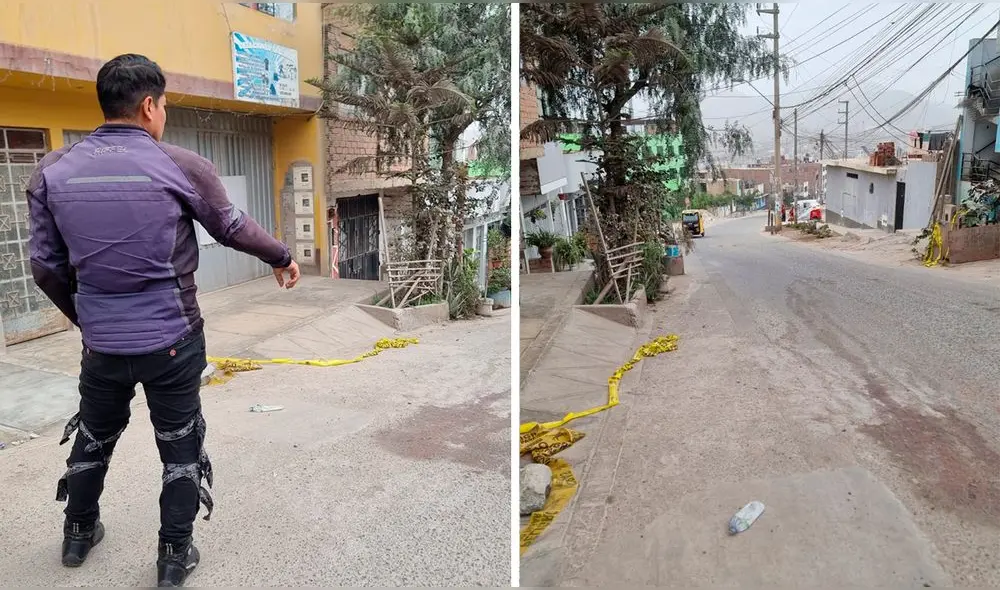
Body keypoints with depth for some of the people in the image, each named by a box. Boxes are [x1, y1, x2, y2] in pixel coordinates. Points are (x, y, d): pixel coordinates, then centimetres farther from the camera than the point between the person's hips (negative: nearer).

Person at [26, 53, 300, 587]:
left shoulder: (52, 170, -1)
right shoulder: (181, 166, -11)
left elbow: (46, 267, 4)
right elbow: (233, 228, 2)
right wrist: (281, 257, 20)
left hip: (102, 342, 4)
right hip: (172, 339, -3)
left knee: (93, 438, 26)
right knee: (180, 447, 13)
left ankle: (79, 534, 45)